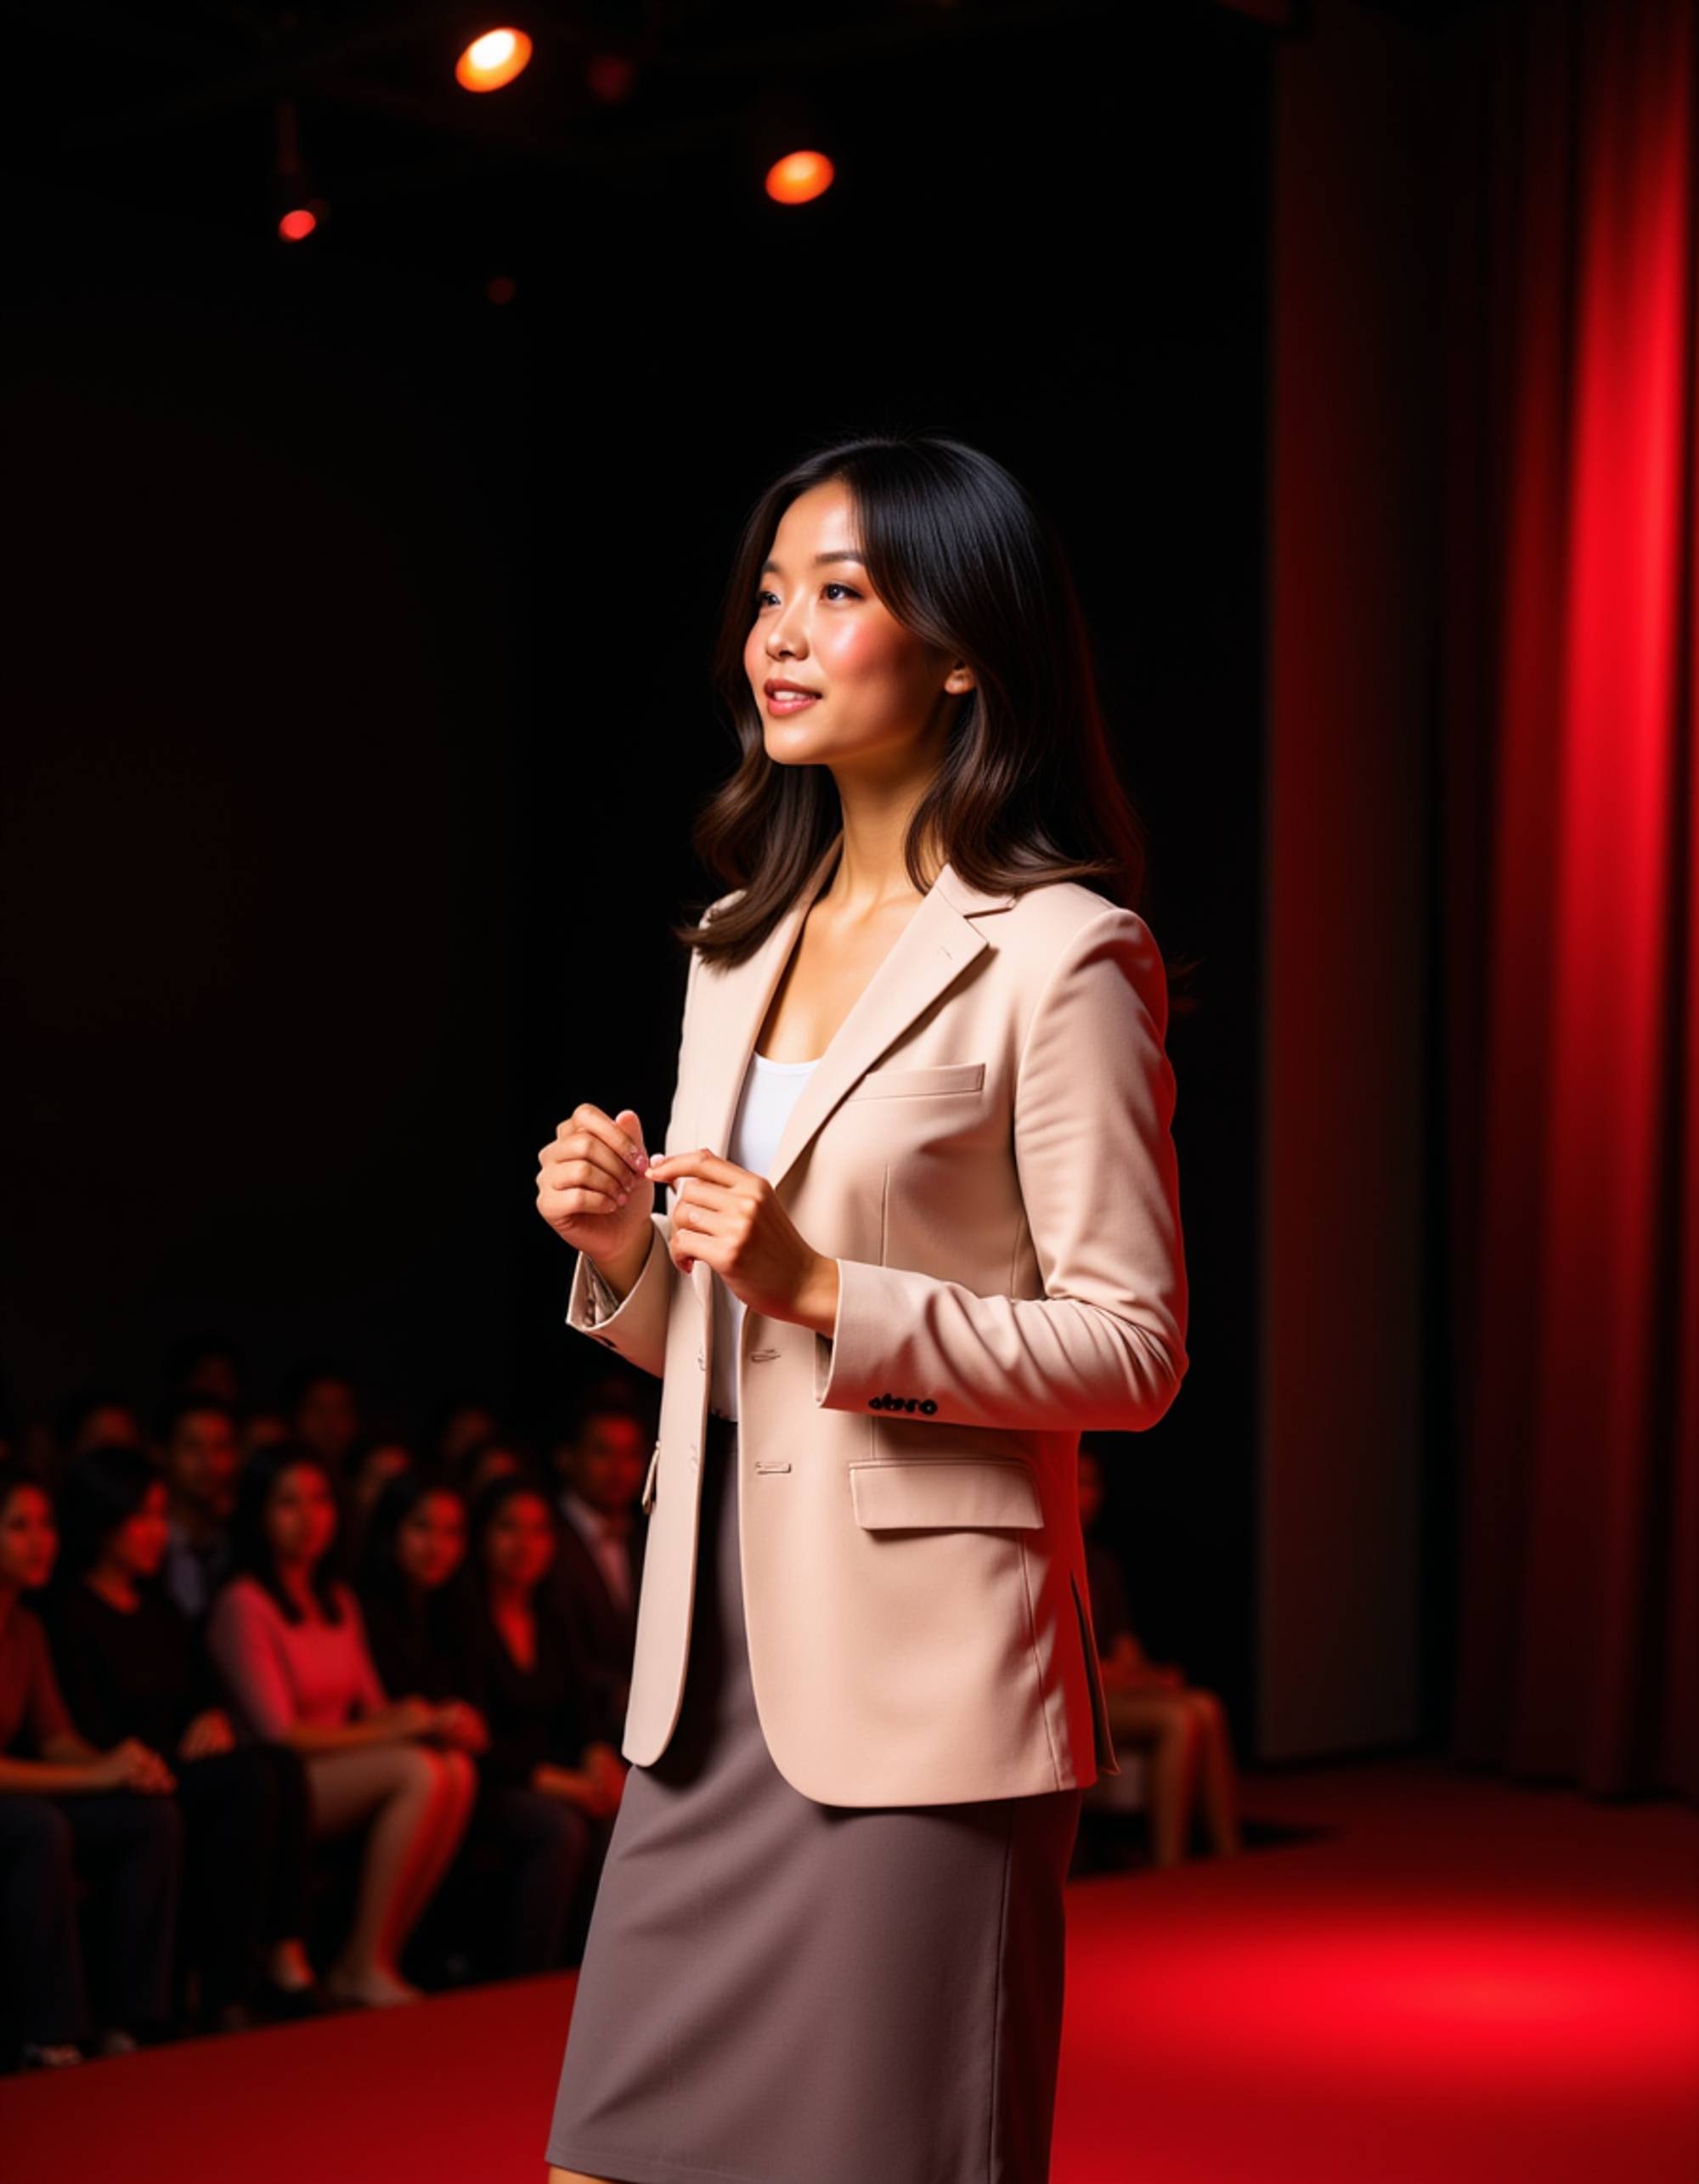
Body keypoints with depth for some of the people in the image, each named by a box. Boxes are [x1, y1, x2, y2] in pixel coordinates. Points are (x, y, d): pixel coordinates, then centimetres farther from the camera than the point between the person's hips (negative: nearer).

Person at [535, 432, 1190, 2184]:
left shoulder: (1055, 957, -9)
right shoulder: (741, 944, 14)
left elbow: (1132, 1350, -12)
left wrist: (824, 1287, -21)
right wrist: (620, 1249, -1)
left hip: (921, 1663, -7)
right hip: (714, 1652, 7)